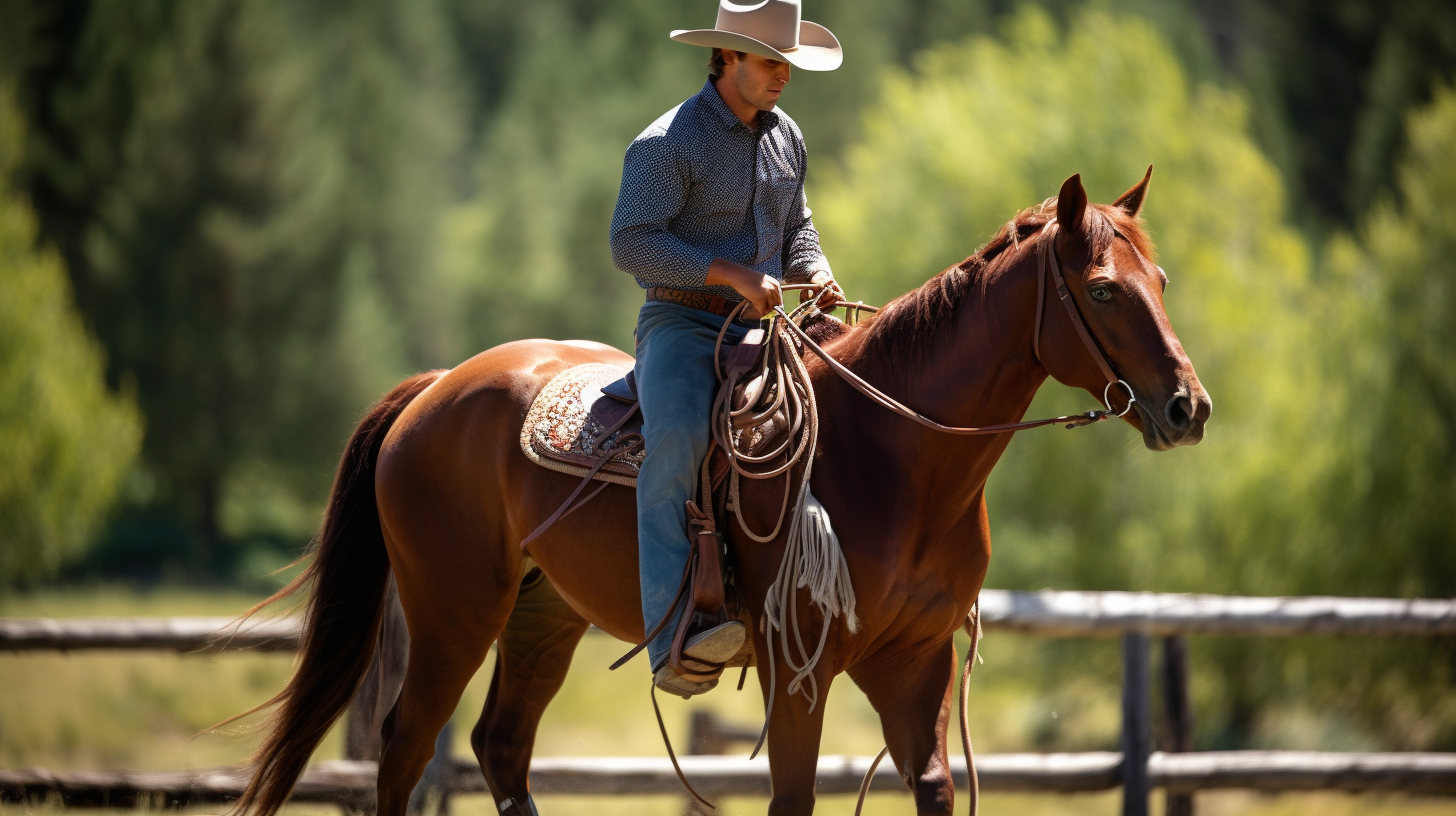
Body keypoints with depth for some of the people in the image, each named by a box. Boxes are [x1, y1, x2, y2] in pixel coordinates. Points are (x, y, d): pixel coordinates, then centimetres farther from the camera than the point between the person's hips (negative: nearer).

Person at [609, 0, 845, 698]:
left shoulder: (785, 136, 14)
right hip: (680, 322, -7)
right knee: (677, 440, -33)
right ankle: (672, 639, -41)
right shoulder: (667, 143, -10)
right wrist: (731, 272, -24)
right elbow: (631, 244, -17)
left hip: (760, 326, 7)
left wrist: (814, 273, 4)